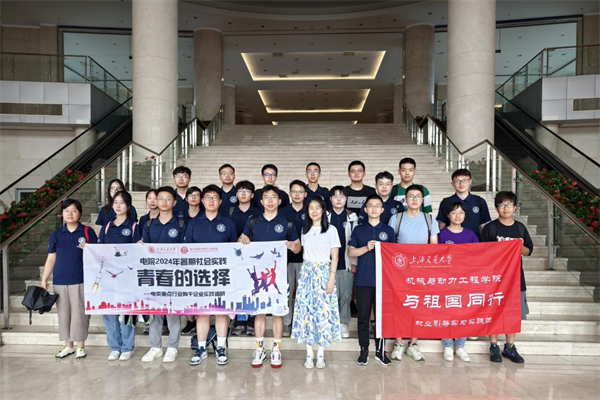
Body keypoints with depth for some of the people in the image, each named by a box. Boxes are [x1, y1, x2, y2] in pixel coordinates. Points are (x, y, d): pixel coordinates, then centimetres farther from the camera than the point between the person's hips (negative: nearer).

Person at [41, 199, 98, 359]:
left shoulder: (88, 232, -2)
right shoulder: (56, 234, 7)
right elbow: (51, 258, 9)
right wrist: (44, 279, 6)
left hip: (81, 280, -3)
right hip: (60, 281, 3)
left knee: (79, 313, 2)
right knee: (64, 313, 11)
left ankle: (80, 346, 16)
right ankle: (68, 345, 26)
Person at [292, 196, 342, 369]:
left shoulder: (331, 229, -2)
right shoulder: (305, 230, 10)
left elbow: (334, 257, -3)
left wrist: (331, 279, -10)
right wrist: (305, 272, 8)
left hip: (323, 273, -3)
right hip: (306, 274, 3)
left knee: (323, 311, -2)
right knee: (306, 311, 2)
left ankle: (321, 354, 10)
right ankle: (309, 353, 13)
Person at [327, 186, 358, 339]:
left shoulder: (352, 218, 4)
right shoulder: (325, 217, 3)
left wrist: (354, 262, 0)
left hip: (347, 263, 1)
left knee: (346, 295, 7)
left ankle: (343, 323, 21)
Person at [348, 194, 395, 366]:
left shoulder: (388, 231, 9)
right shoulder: (358, 230, 8)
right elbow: (350, 252, 4)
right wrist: (366, 248, -10)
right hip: (363, 280, 0)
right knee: (363, 316, 5)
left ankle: (380, 350, 20)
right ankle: (364, 350, 18)